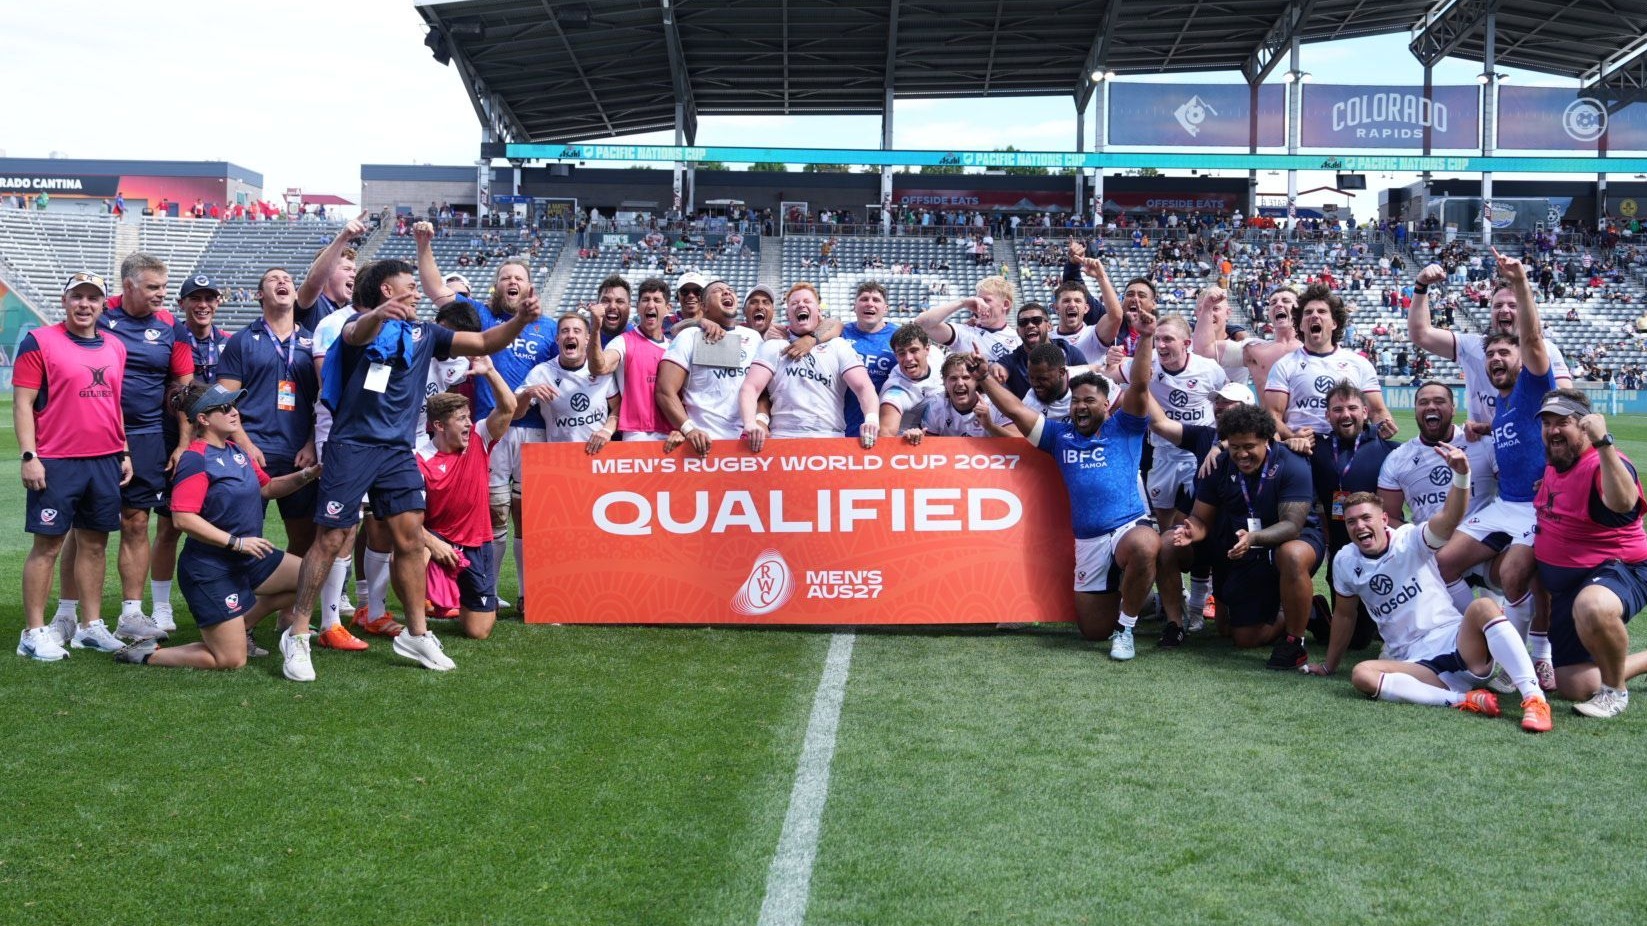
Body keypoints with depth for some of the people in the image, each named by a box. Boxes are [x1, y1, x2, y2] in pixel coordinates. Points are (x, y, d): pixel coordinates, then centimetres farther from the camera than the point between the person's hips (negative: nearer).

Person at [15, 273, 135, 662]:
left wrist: (124, 452, 16)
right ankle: (34, 633, 5)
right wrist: (29, 457, -13)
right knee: (47, 545, -1)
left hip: (105, 462, 5)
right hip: (56, 464, -5)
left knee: (95, 543, 10)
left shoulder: (115, 347, 13)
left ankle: (91, 626, 19)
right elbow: (22, 403, -6)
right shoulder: (39, 342, -4)